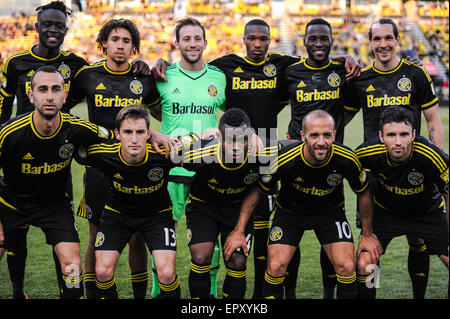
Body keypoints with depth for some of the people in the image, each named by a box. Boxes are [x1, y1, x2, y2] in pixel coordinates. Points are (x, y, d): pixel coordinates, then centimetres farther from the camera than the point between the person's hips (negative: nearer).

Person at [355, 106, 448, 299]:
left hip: (428, 212, 0)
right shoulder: (366, 153, -26)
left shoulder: (432, 157, -31)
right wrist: (367, 230, -2)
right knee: (364, 265, -13)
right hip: (385, 210, 0)